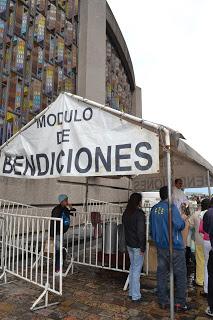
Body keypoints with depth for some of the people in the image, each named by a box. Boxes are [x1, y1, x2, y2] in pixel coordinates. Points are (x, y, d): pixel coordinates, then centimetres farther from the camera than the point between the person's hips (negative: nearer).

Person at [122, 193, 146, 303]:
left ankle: (131, 292, 29)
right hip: (137, 246, -8)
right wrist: (142, 247, -14)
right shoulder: (139, 213, -18)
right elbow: (141, 231, -19)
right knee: (137, 270, 1)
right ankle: (135, 296, 10)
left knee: (132, 267, 19)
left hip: (129, 244, 8)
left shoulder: (125, 213, 7)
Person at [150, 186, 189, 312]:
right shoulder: (171, 207, -17)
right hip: (174, 246, -6)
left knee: (162, 273, 13)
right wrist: (183, 219, 2)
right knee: (180, 274, 8)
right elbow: (180, 225, -18)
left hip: (160, 246, 6)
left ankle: (163, 301, 23)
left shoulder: (154, 209, 4)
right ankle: (180, 303, 15)